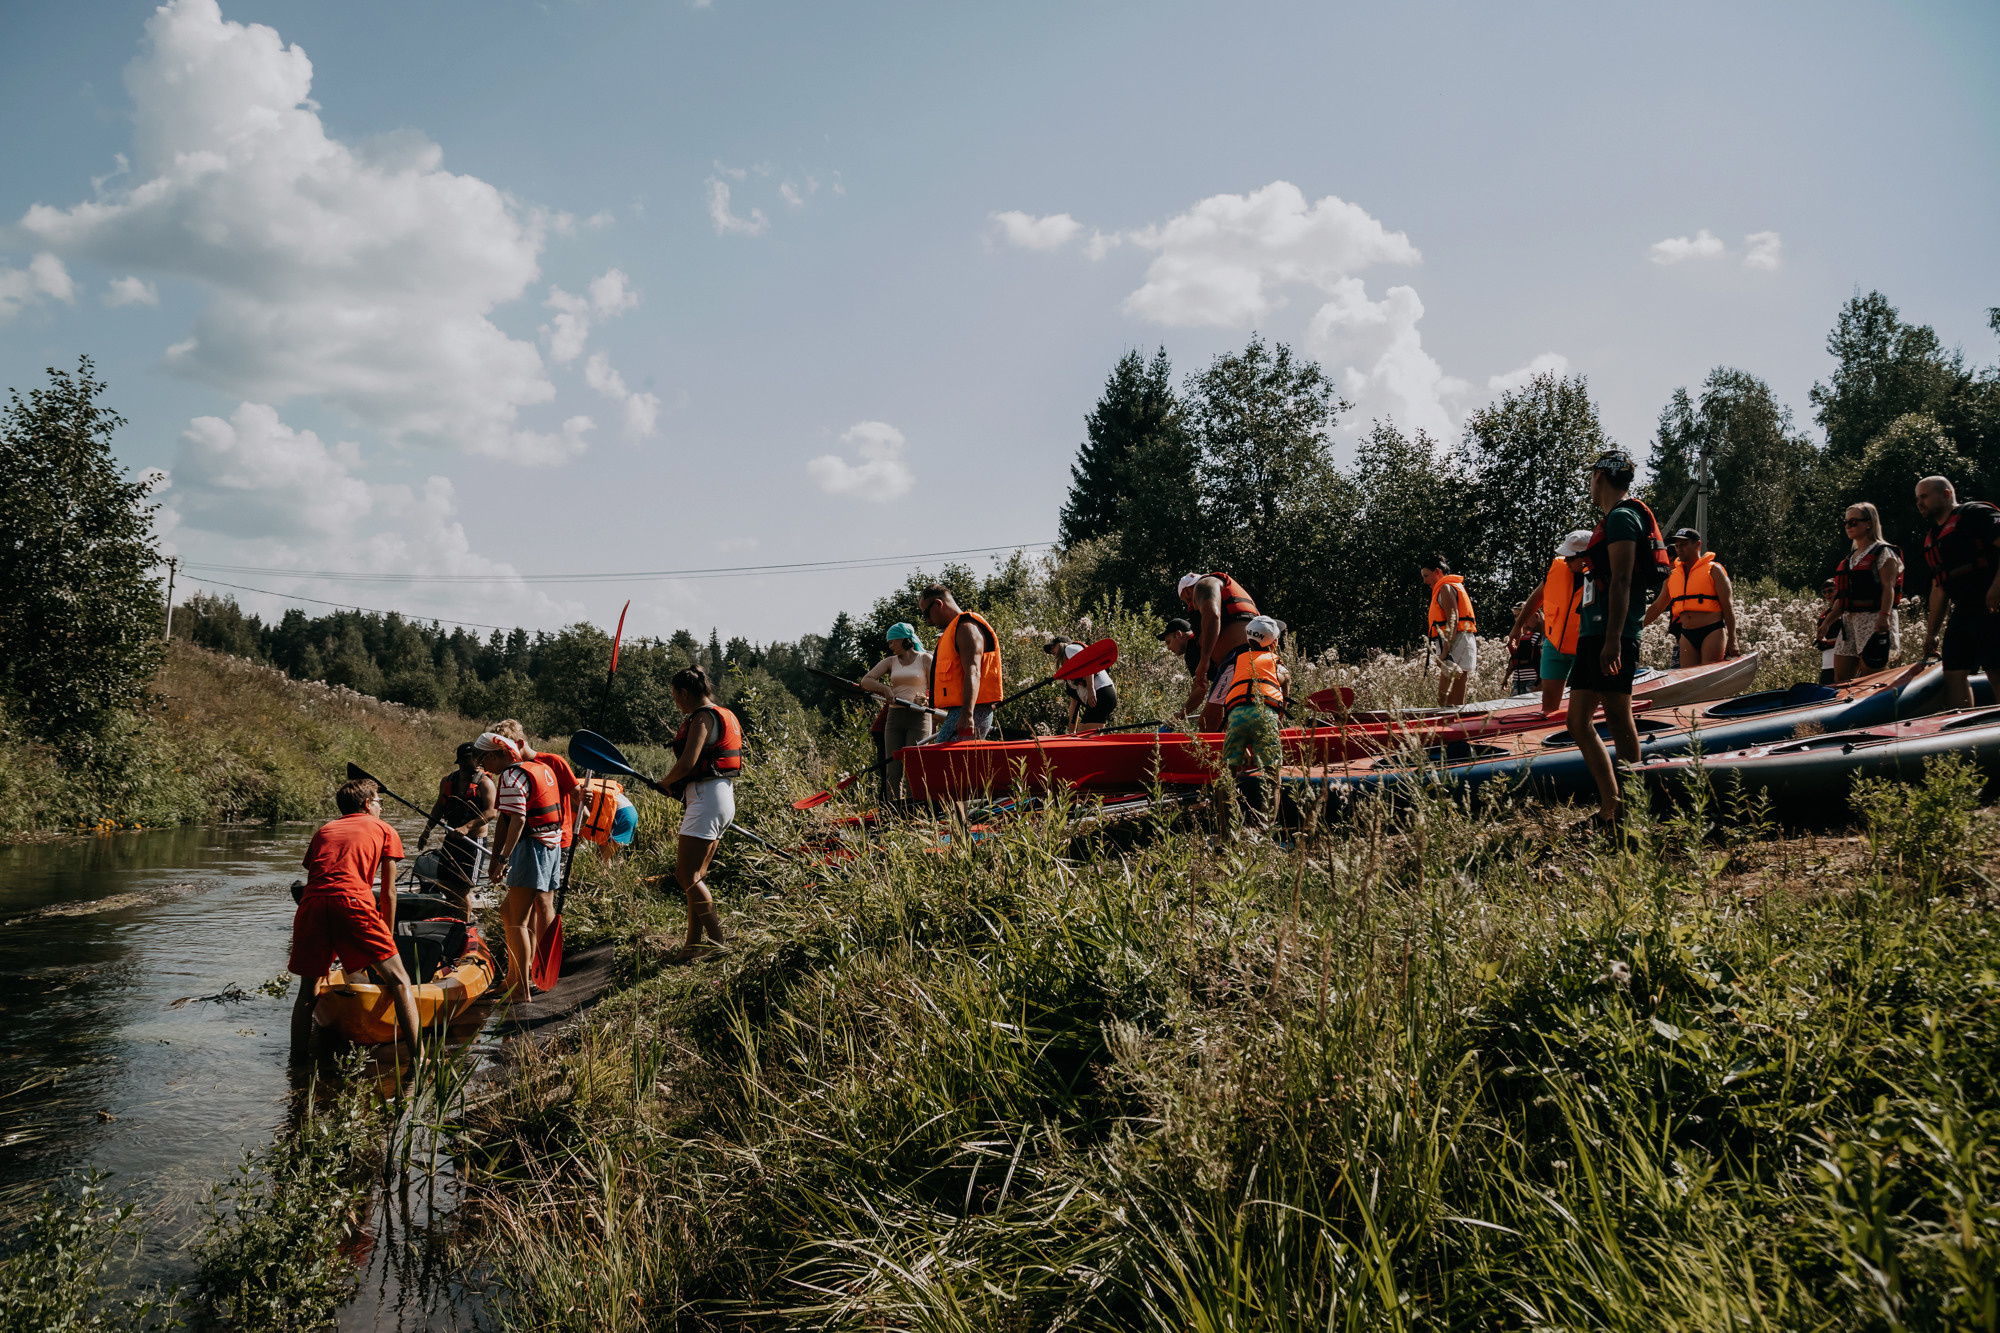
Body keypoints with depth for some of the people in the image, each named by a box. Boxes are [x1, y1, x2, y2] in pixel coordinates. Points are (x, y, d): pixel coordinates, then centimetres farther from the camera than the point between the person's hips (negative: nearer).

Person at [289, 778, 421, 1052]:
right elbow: (388, 893, 21)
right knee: (397, 979, 0)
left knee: (308, 991, 18)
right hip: (353, 901, -4)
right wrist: (387, 938, 31)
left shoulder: (323, 830, 33)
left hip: (310, 905, 4)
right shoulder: (384, 829, 24)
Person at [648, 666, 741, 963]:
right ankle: (695, 942, 17)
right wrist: (681, 788, 16)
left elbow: (687, 763, -21)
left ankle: (717, 940, -10)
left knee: (686, 876, -9)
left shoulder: (702, 718, -12)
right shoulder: (724, 716, 18)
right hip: (724, 797, 10)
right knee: (695, 877, 13)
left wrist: (663, 784, -2)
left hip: (706, 799, -10)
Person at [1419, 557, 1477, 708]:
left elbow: (1453, 620, -16)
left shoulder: (1446, 588, -4)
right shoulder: (1455, 586, 26)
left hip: (1456, 644, -10)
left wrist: (1445, 651, -24)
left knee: (1448, 701, -15)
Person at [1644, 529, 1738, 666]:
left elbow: (1728, 605, -2)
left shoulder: (1713, 570, 2)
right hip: (1687, 636, 5)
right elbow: (1657, 607, 20)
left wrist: (1732, 640, -8)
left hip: (1712, 633, -5)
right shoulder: (1672, 575, 15)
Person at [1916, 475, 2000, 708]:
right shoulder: (1932, 539, 23)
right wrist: (1931, 632, 20)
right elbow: (1939, 588, 24)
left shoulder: (1973, 513, -2)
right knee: (1954, 674, 3)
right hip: (1961, 616, 8)